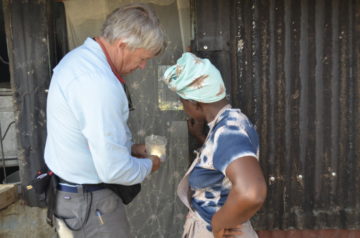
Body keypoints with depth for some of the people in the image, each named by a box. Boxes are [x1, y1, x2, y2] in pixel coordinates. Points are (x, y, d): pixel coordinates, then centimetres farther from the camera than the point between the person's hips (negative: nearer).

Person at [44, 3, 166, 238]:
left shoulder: (79, 57, 1)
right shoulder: (99, 83, -31)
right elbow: (114, 169, -28)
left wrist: (129, 147, 7)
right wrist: (148, 165, -9)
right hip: (89, 201, -9)